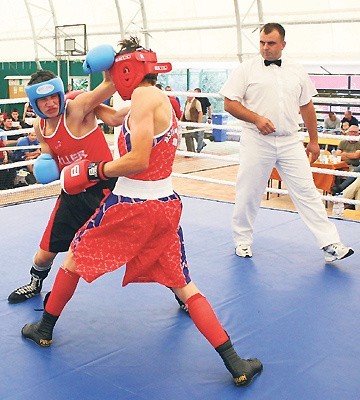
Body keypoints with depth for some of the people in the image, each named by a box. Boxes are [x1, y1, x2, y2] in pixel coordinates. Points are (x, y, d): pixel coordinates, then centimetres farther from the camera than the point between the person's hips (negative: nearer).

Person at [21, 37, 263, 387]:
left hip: (131, 205, -7)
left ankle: (45, 329, 36)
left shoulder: (143, 95, -12)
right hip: (167, 205, 8)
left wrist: (95, 171, -10)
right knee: (183, 286, 11)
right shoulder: (163, 100, 14)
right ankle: (236, 366, 3)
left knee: (76, 255, 18)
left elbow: (139, 160, -21)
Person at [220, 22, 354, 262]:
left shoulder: (297, 71, 10)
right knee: (249, 193, 5)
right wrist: (257, 119, -16)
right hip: (257, 141, -2)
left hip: (290, 142, 2)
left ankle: (331, 245, 3)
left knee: (307, 191, 1)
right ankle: (242, 240, 23)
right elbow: (230, 103, -3)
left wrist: (314, 141, 15)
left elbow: (307, 107, 16)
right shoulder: (247, 69, 0)